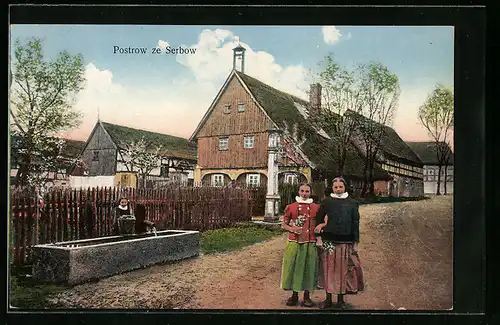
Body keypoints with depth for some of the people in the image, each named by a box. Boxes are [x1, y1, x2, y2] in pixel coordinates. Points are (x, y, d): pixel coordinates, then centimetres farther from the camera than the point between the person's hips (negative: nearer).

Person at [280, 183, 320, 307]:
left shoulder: (316, 207, 8)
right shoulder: (291, 207, 8)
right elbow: (284, 224, 10)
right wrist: (292, 228, -9)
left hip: (310, 243, 0)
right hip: (294, 242, 0)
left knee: (309, 268, 4)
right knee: (293, 267, 2)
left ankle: (307, 296, 17)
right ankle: (294, 295, 17)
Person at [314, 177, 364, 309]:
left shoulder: (352, 203, 7)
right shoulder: (327, 202, 7)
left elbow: (355, 223, 6)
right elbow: (318, 219, 8)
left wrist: (355, 242, 2)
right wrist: (319, 234, -1)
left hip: (346, 242, 0)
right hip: (329, 241, 0)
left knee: (343, 269, 2)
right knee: (329, 268, 2)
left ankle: (340, 300, 15)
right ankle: (328, 299, 14)